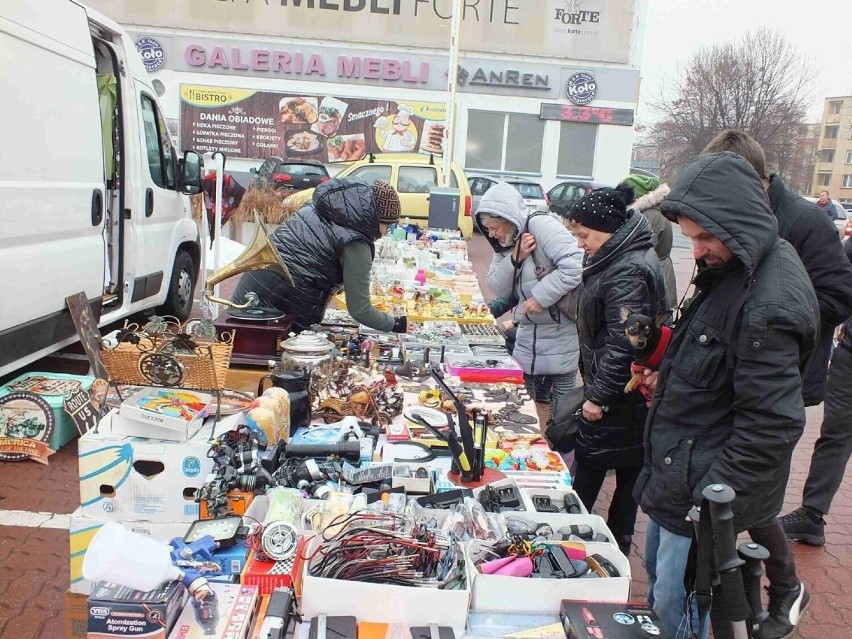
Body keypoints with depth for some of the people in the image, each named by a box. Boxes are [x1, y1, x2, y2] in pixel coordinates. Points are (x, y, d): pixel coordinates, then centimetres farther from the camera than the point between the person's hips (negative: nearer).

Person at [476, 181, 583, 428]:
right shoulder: (506, 242, 6)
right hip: (529, 331, 8)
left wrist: (540, 297, -24)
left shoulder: (541, 225, -19)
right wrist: (515, 257, -15)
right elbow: (497, 288, 0)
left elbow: (575, 266, -28)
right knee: (535, 401, 16)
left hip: (559, 332, -7)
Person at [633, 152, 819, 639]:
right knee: (658, 573, 25)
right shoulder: (736, 266, 2)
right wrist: (672, 379, 9)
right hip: (677, 466, 10)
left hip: (705, 489, -9)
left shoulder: (768, 305, -28)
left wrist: (711, 502, -22)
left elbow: (770, 425, -26)